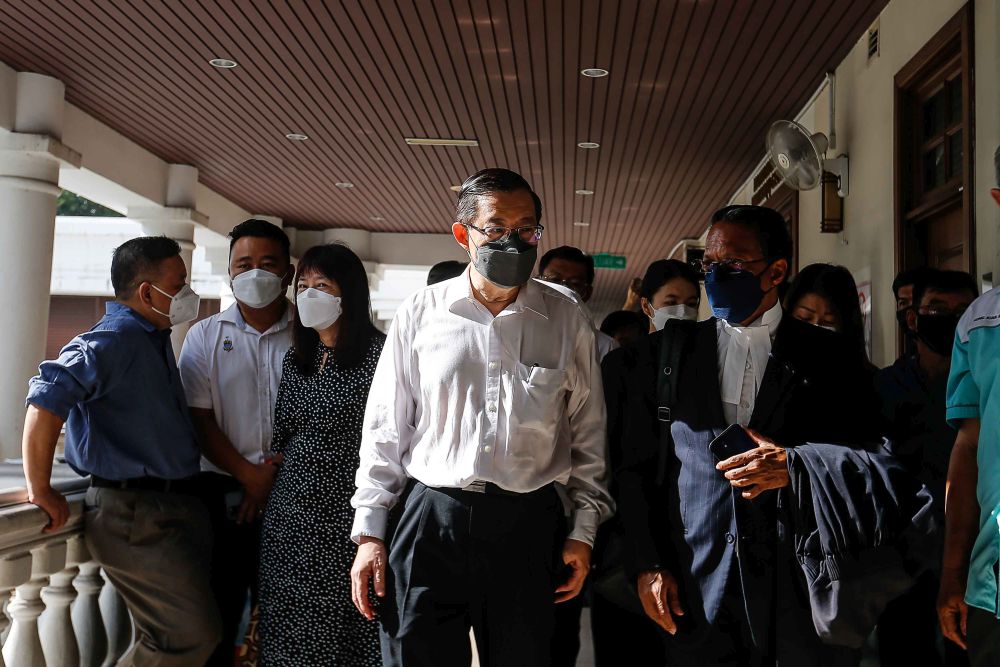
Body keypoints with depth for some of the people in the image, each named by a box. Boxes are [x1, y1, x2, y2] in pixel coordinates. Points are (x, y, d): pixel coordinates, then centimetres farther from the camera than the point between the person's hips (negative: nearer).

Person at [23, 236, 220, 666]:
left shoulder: (155, 340, 14)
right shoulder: (112, 341, -17)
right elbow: (47, 399, -29)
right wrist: (41, 491, -23)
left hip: (175, 506, 10)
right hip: (136, 517, -9)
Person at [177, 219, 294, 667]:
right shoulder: (205, 336, 8)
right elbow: (200, 421, 1)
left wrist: (275, 471, -10)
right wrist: (250, 475, -9)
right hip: (222, 492, 1)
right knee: (217, 615, 5)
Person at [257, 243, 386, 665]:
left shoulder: (377, 353, -10)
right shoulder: (296, 358, 12)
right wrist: (261, 486, 12)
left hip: (346, 517, -6)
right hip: (289, 517, 7)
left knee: (341, 632, 3)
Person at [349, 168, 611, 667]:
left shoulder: (567, 320, 5)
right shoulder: (420, 313, 3)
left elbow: (587, 435, 9)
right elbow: (386, 430, 5)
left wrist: (584, 530, 4)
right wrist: (370, 532, 2)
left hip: (529, 527, 1)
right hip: (428, 519, 0)